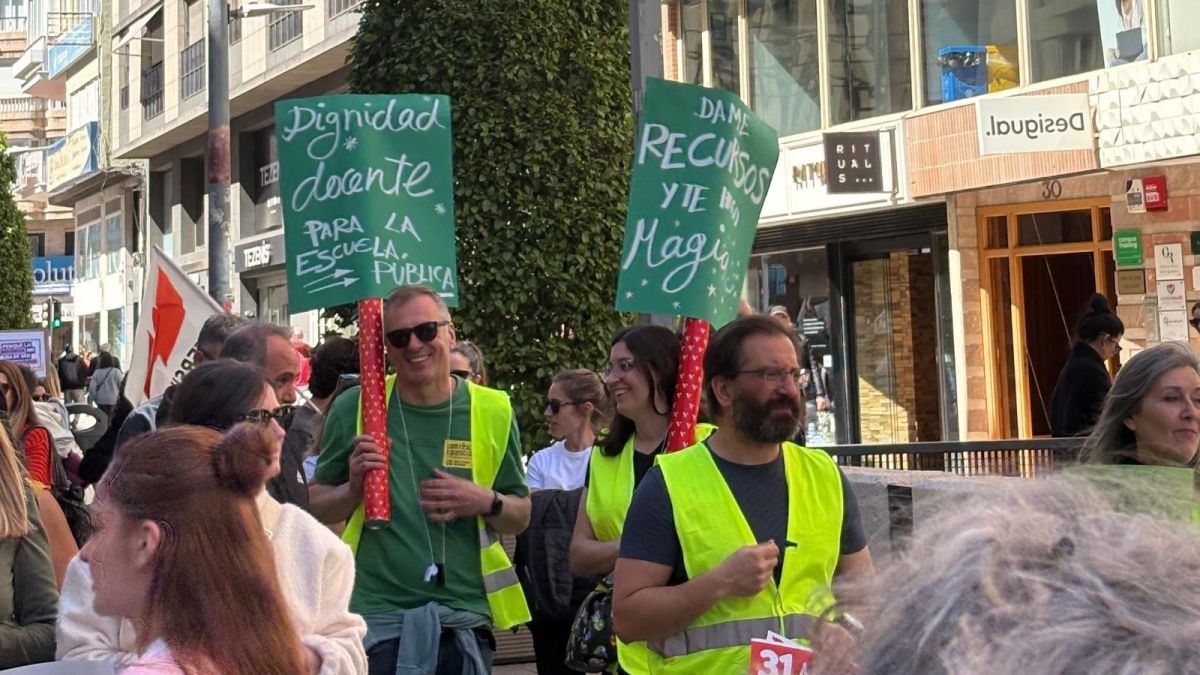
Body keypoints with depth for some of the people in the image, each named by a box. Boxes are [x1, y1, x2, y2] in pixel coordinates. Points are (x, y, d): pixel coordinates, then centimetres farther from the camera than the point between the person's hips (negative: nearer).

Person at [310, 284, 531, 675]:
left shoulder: (492, 411, 4)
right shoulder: (354, 408, 1)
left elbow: (521, 516, 11)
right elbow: (317, 508, 9)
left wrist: (486, 502, -10)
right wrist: (354, 487, -12)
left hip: (465, 614, 1)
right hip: (378, 616, -1)